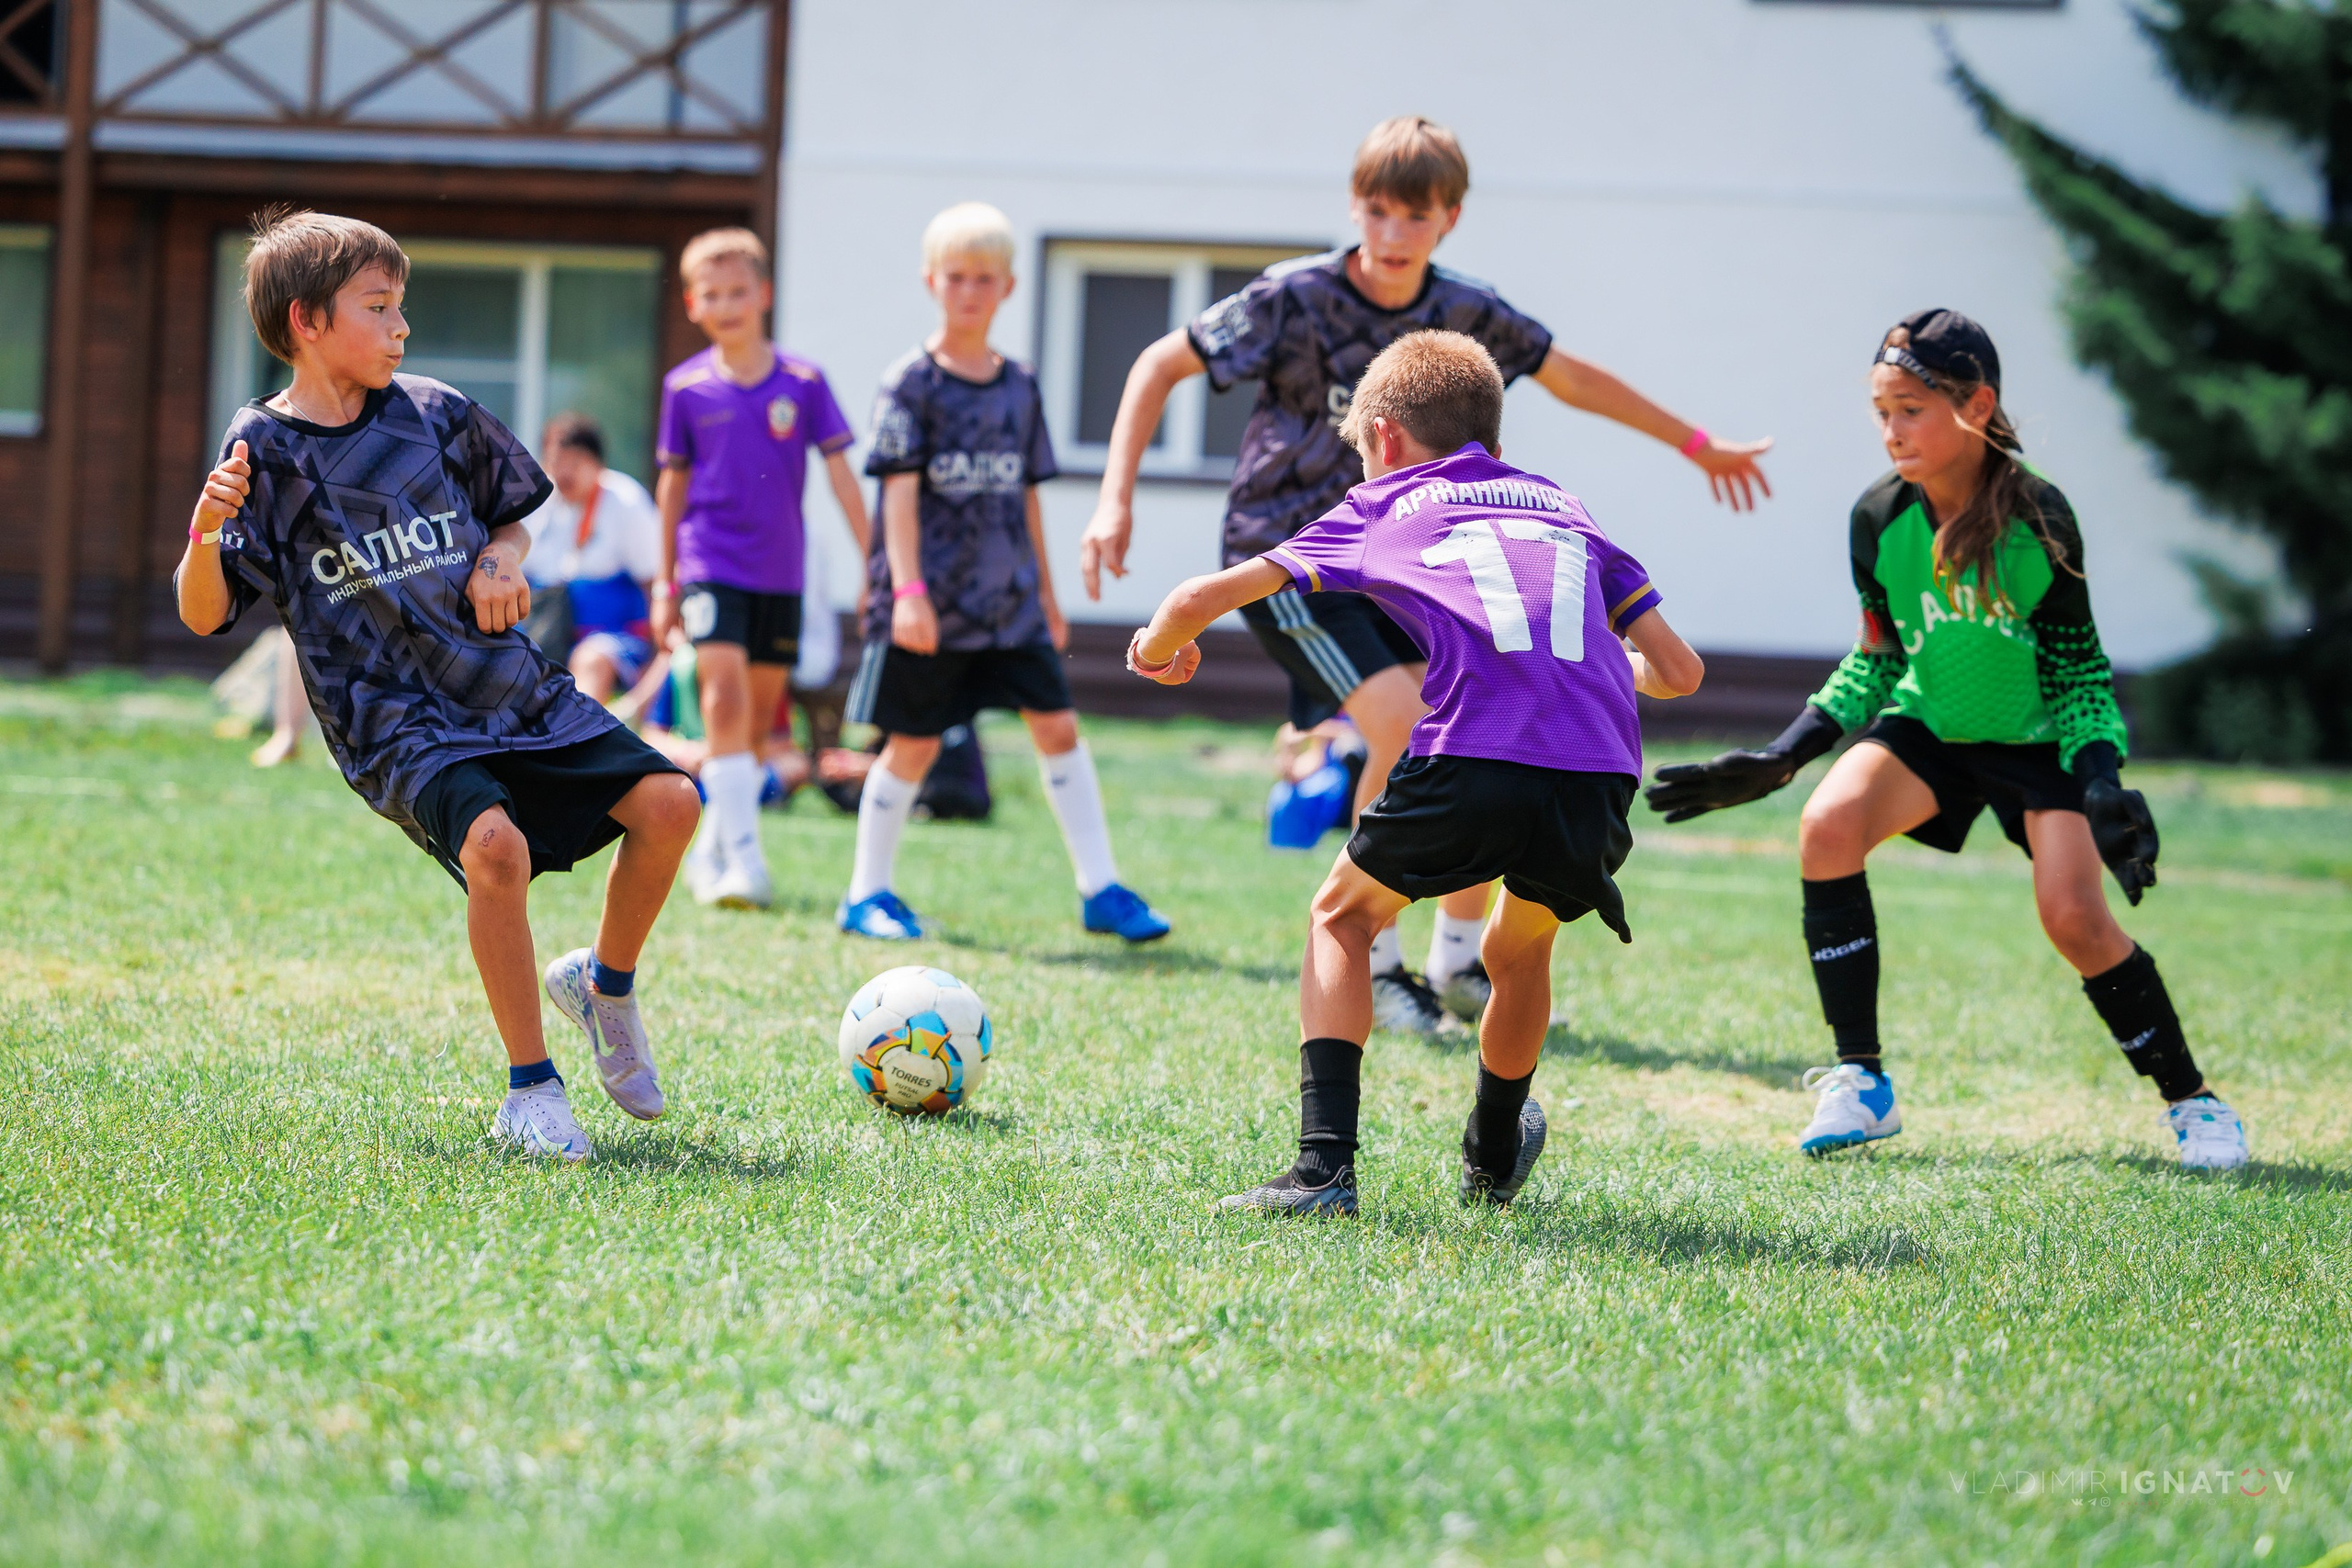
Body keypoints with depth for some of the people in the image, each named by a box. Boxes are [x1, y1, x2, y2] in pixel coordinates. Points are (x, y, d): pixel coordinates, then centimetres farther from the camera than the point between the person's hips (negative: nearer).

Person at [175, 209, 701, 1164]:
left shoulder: (437, 414, 8)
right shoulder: (265, 451, -3)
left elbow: (512, 515, 24)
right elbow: (204, 615, -5)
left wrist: (502, 558, 1)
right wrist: (207, 531, -25)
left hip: (512, 684, 5)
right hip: (394, 721, -5)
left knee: (667, 802, -8)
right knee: (495, 843, -31)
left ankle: (605, 984, 20)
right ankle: (530, 1091, -16)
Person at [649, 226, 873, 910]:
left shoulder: (802, 383, -3)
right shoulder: (687, 388, -2)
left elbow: (839, 471, 0)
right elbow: (673, 483, 8)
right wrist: (666, 583, 11)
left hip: (780, 572, 2)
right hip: (711, 564, -2)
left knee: (760, 717, 9)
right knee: (725, 698, -17)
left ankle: (711, 852, 24)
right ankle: (743, 858, -20)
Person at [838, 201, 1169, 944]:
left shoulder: (1019, 387, 10)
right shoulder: (912, 382, -6)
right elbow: (900, 490, -12)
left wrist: (1046, 593, 17)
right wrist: (908, 590, -20)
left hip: (1010, 602, 5)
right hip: (932, 604, -5)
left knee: (1057, 723, -1)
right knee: (914, 744, 1)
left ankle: (1100, 889, 4)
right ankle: (867, 893, 14)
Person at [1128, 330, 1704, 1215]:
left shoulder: (1383, 508, 22)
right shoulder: (1566, 510, 30)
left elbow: (1205, 596, 19)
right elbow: (1680, 672, 26)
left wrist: (1160, 648, 41)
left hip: (1470, 764, -3)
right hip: (1600, 780, 3)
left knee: (1343, 916, 22)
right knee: (1520, 948, 33)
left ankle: (1324, 1163, 7)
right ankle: (1493, 1163, 47)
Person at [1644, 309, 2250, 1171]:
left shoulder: (2038, 519, -20)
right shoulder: (1879, 518, -10)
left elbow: (2079, 668, -12)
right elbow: (1877, 662, 3)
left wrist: (2103, 785, -26)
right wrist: (1775, 761, -2)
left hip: (2035, 739, -3)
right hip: (1927, 726, 3)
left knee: (2073, 915, -20)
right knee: (1828, 825, -24)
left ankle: (2192, 1101, 3)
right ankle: (1862, 1084, -15)